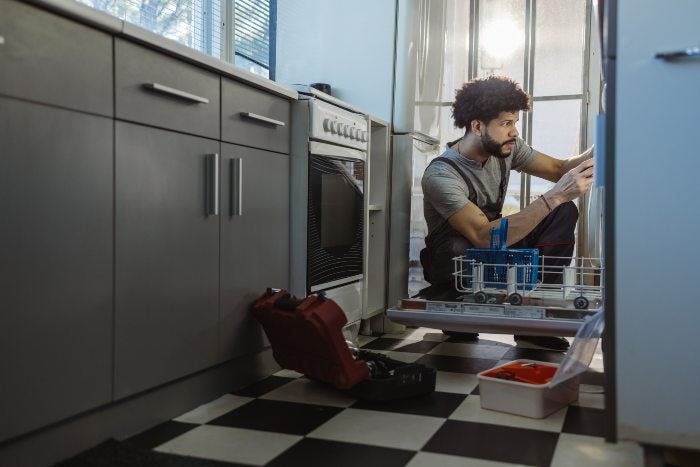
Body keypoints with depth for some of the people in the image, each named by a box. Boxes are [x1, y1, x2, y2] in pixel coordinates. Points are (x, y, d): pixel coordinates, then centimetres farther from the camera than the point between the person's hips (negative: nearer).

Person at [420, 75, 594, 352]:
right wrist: (555, 196, -42)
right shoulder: (440, 175, -29)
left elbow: (558, 169, 3)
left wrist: (592, 156, -21)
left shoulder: (507, 148, -7)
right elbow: (484, 236, -39)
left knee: (564, 213, -12)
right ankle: (440, 299, -7)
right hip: (453, 257, -7)